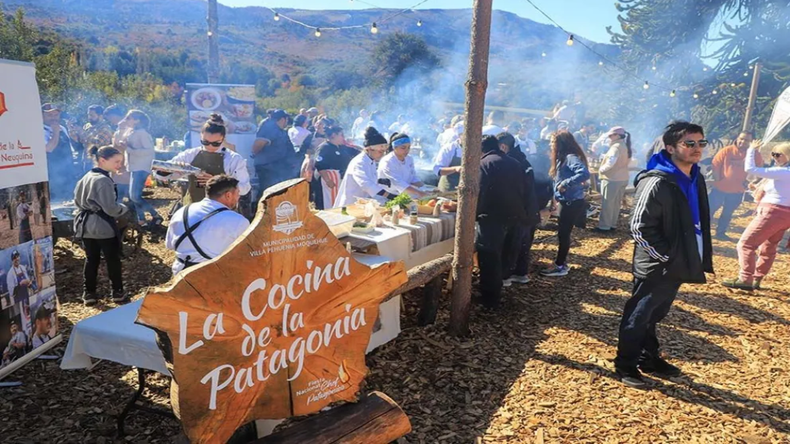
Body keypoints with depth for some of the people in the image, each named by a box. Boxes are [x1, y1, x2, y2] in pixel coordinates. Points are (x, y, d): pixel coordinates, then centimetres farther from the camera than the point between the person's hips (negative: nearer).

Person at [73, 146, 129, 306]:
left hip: (86, 225, 8)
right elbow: (111, 208, -21)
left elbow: (77, 201, 16)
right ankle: (117, 292, 15)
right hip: (104, 227, -8)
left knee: (91, 260, 13)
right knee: (113, 260, 6)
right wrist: (123, 208, -2)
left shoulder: (86, 177, 8)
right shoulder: (104, 180, -19)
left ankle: (88, 293, 17)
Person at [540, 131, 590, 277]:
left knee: (563, 233, -1)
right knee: (563, 233, 16)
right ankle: (562, 262, 26)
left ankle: (560, 266, 9)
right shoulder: (563, 157, 12)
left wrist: (565, 183, -29)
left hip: (572, 202, -9)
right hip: (567, 201, 9)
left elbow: (584, 173, -32)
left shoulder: (571, 157, -18)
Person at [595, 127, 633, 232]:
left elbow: (611, 162, -29)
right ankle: (612, 224, 22)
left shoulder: (616, 146, -18)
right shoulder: (626, 147, 11)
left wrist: (602, 169, -14)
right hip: (623, 178, 9)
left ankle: (604, 226, 2)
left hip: (612, 179, -9)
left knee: (607, 203, -2)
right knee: (616, 203, 14)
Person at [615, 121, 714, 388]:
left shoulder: (695, 178, 5)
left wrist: (701, 257, 12)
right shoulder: (658, 183, -22)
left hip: (678, 265, 8)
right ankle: (625, 365, 21)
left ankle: (649, 358, 38)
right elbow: (639, 228, -22)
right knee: (638, 317, 7)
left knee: (655, 315, 22)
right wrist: (666, 257, -18)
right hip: (656, 267, -8)